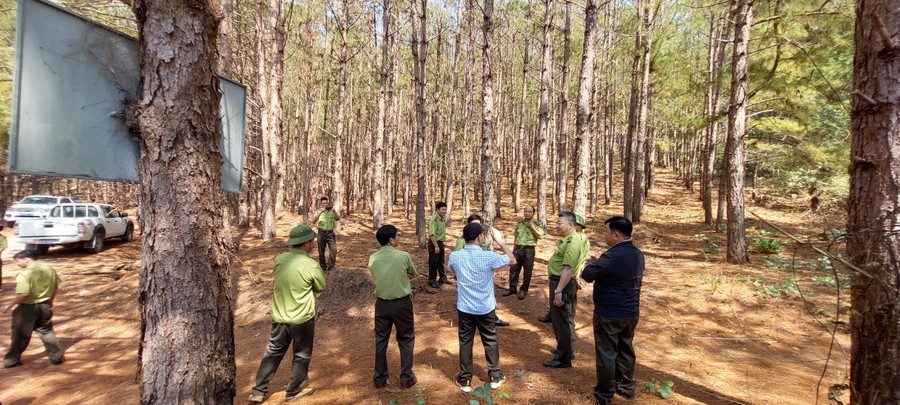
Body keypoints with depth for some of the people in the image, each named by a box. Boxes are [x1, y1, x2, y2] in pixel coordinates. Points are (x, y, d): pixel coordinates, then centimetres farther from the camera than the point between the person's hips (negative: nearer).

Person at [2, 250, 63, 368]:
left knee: (20, 335, 11)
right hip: (44, 306, 6)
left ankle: (12, 360, 26)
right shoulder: (49, 269, 1)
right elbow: (56, 287, 9)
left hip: (28, 307, -5)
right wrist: (50, 302, 22)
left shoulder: (25, 274, -20)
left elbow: (23, 294, -25)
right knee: (46, 331, 15)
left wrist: (9, 305, -11)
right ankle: (56, 357, 15)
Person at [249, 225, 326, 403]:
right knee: (301, 356, 16)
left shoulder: (279, 259, -6)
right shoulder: (311, 265, -21)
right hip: (302, 319, -4)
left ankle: (258, 392, 29)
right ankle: (293, 392, 30)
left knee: (272, 353, 21)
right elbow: (321, 287, -5)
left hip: (279, 317, 5)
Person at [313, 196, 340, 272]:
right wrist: (321, 211, -24)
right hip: (321, 233, 0)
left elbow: (338, 219, -4)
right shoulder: (318, 211, 5)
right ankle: (323, 267, 18)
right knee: (321, 251, 7)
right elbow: (314, 219, -13)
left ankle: (331, 267, 3)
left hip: (330, 233, 1)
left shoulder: (331, 211, 7)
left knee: (333, 250, -6)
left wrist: (334, 211, -19)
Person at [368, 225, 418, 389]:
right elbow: (414, 274, 3)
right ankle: (406, 378, 20)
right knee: (406, 340, 14)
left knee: (380, 340, 16)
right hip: (402, 303, -3)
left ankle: (380, 378, 26)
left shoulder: (373, 258, -4)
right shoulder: (403, 256, -14)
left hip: (381, 303, 3)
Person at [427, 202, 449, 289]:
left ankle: (443, 278, 34)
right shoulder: (433, 219, -22)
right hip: (434, 242, -9)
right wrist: (436, 246, -26)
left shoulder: (442, 218, 7)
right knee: (433, 262, 3)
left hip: (440, 242, 9)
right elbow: (432, 234, -26)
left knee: (441, 262, 20)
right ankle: (432, 281, 15)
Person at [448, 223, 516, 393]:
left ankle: (465, 380, 23)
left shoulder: (455, 256, -12)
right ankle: (495, 377, 29)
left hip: (464, 308, 2)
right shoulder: (488, 256, -19)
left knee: (465, 342, 13)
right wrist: (500, 240, 3)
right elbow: (512, 260, -2)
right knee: (490, 341, 17)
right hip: (486, 308, -1)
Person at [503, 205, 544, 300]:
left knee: (527, 272, 6)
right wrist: (513, 249, 13)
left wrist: (532, 227, -15)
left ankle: (523, 290, 20)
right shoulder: (519, 223, 10)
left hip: (529, 250, -4)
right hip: (518, 248, 4)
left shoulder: (536, 224, -2)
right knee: (513, 269, 8)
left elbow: (540, 236, -13)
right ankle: (512, 288, 21)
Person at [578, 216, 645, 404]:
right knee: (626, 349, 21)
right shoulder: (638, 254, 3)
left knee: (606, 353, 6)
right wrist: (599, 264, 7)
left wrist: (593, 264, 0)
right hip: (631, 312, 8)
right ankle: (627, 386, 36)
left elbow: (587, 275, -20)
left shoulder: (612, 256, -26)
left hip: (609, 314, -8)